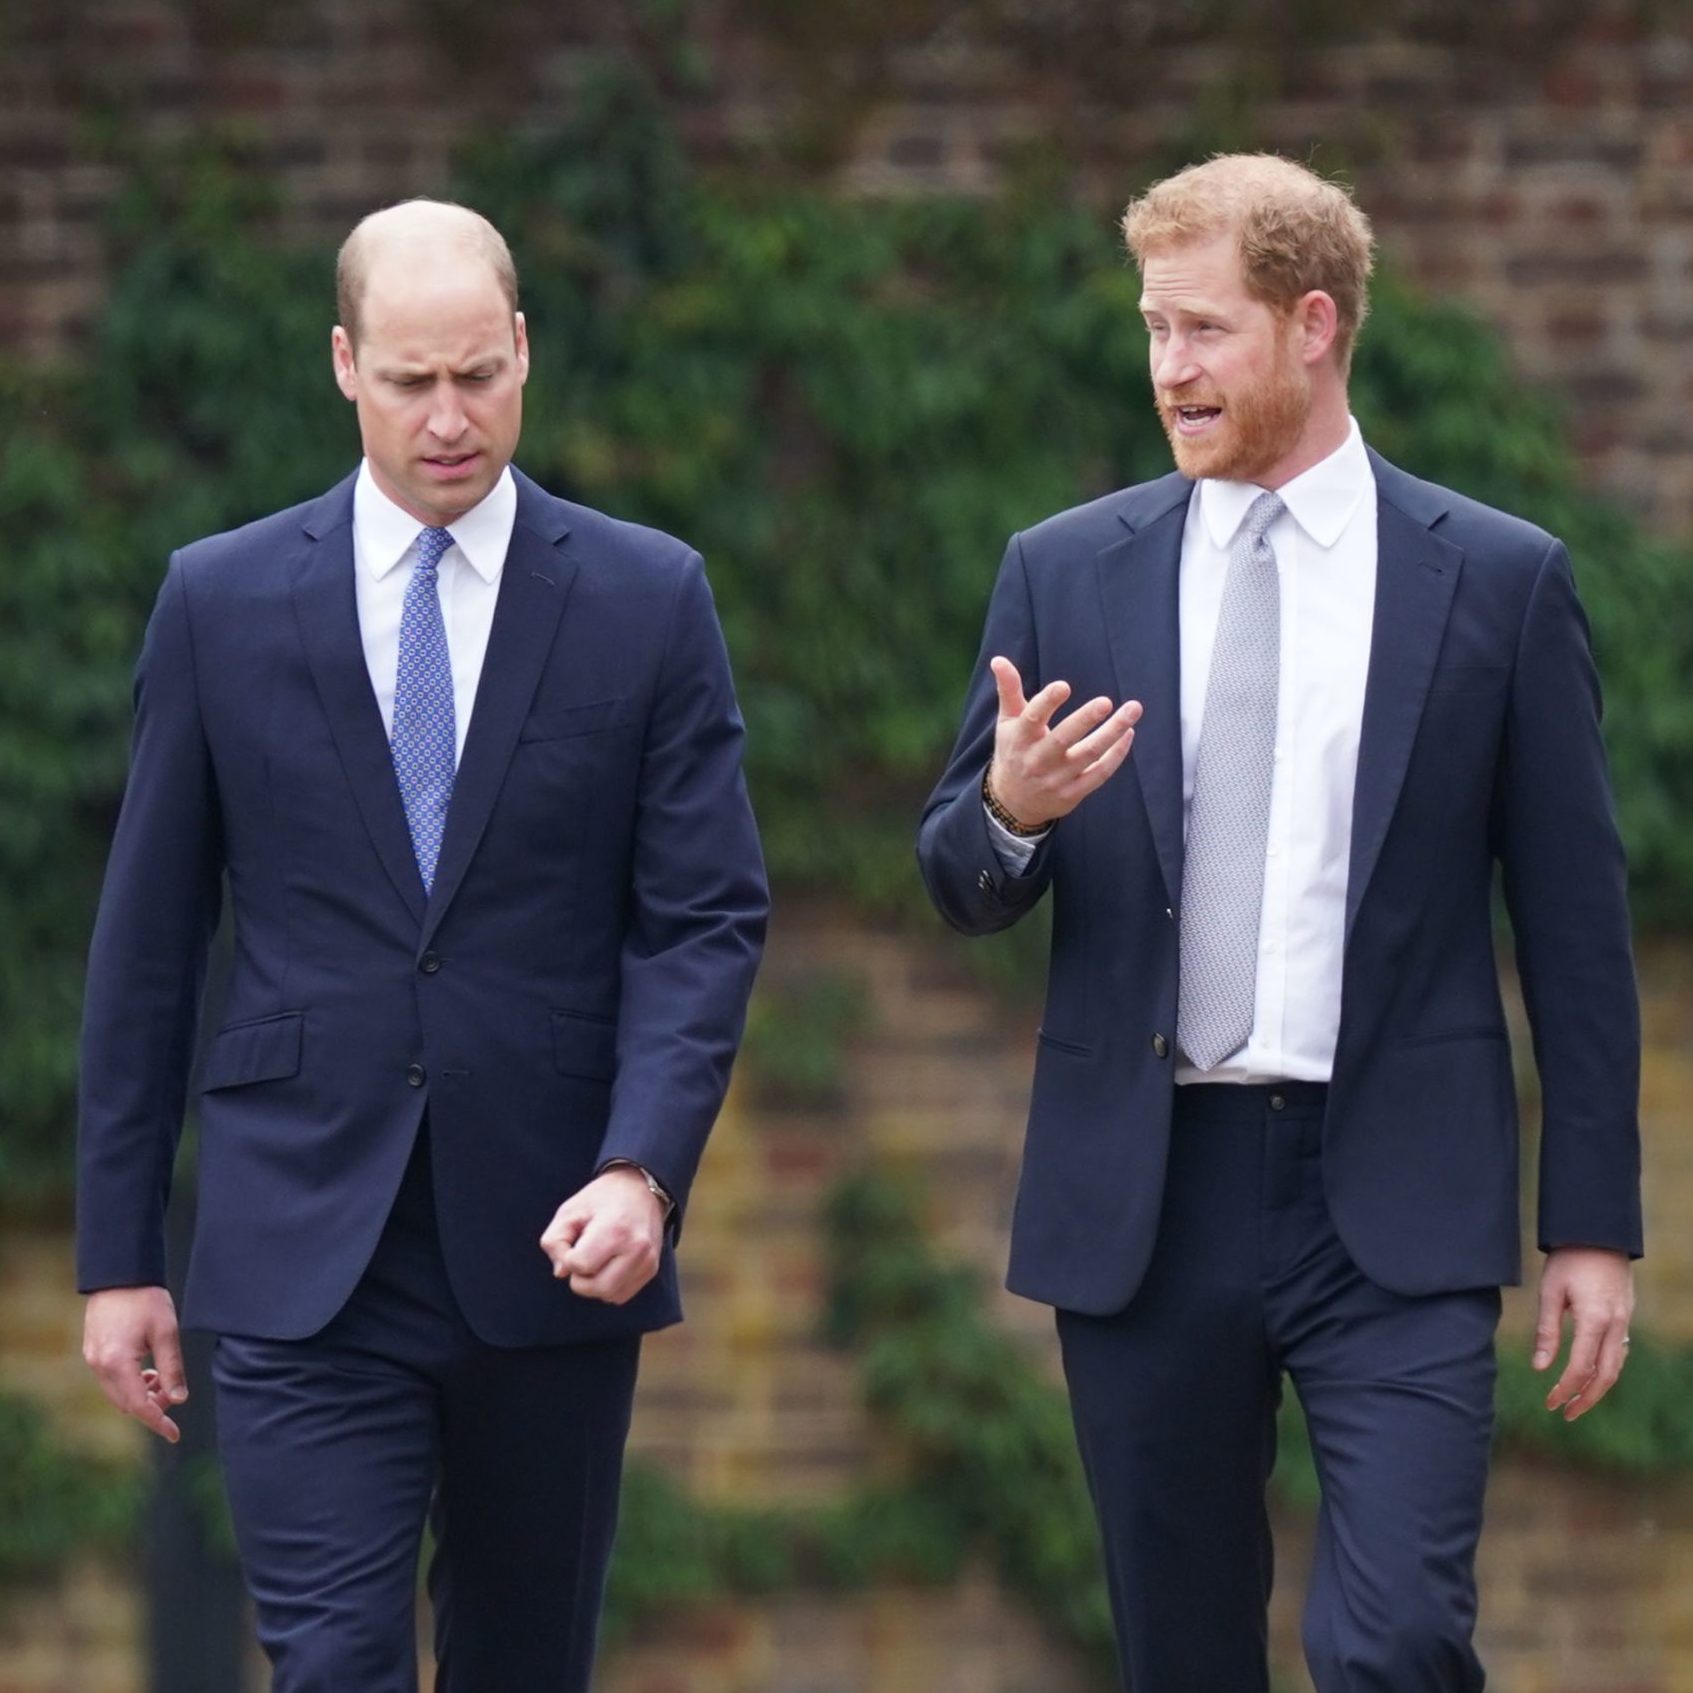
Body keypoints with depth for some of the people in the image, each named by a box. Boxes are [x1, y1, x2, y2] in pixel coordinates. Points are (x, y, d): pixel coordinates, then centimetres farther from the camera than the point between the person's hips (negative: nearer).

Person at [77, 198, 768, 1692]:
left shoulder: (648, 600, 3)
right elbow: (148, 940, 6)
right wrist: (119, 1252, 4)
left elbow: (706, 921, -1)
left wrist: (643, 1171, -16)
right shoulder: (222, 601, 4)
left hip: (553, 1247, 1)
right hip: (304, 1259, -1)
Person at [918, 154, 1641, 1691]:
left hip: (1394, 1208, -3)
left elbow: (1575, 920, 3)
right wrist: (1010, 812, -13)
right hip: (1144, 1201, 3)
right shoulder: (1068, 573, 7)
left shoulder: (1498, 580, 1)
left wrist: (1592, 1223, 1)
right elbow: (962, 888, 11)